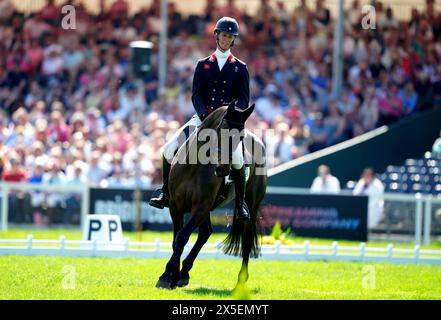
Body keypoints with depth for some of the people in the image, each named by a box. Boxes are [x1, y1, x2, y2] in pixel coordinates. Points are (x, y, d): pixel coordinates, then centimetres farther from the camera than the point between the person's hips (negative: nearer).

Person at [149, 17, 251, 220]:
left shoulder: (240, 68, 9)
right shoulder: (203, 65, 12)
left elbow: (243, 99, 3)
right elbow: (196, 95, 3)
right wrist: (205, 115, -16)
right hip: (202, 117, 2)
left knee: (237, 157, -30)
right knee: (169, 149, -14)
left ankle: (240, 203, -15)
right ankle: (165, 192, 6)